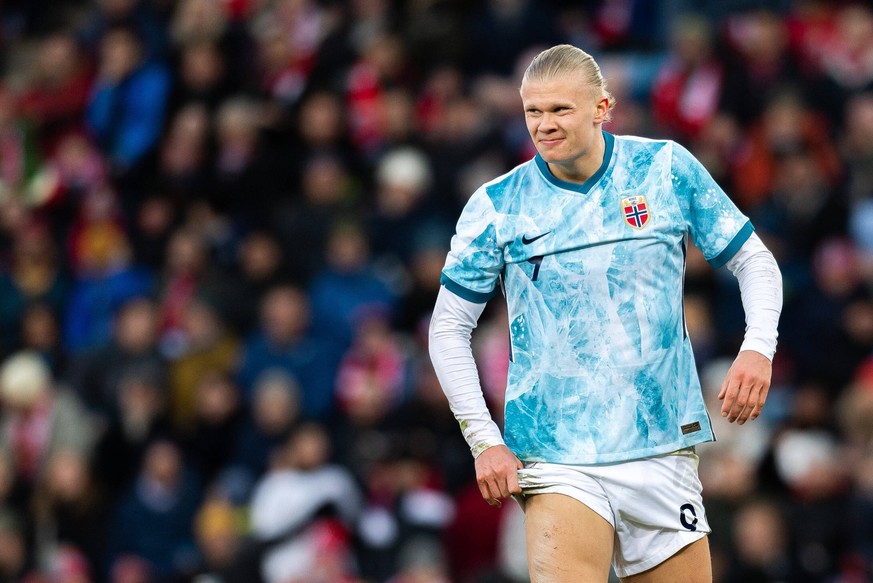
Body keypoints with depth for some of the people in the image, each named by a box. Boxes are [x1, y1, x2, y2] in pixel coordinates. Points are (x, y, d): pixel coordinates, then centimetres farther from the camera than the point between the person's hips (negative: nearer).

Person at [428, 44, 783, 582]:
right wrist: (484, 441, -2)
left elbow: (754, 262, 10)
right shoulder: (496, 206, 0)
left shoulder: (668, 169, 2)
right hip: (556, 460, -2)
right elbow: (449, 327, 6)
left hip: (663, 452, 2)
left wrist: (758, 348, -8)